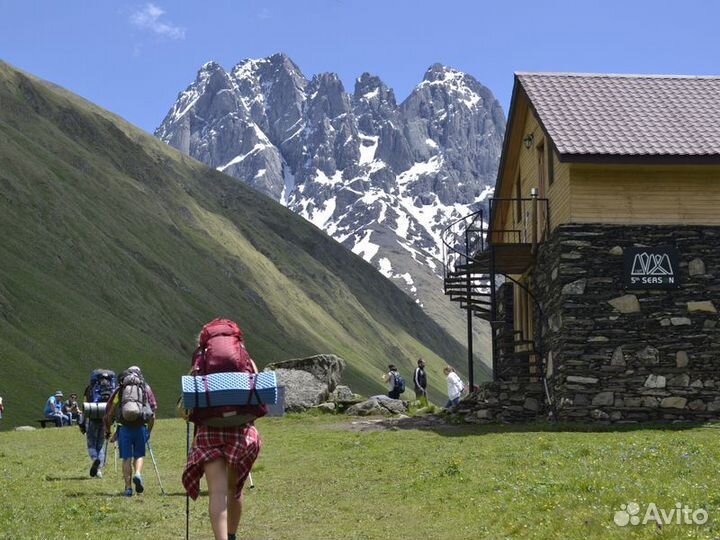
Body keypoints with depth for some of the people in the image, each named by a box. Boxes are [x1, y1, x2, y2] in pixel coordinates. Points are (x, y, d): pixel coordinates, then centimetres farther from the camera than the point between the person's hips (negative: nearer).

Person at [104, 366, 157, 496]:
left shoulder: (120, 389, 14)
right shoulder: (146, 388, 15)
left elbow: (109, 414, 12)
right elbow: (152, 414, 12)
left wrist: (107, 431, 24)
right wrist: (149, 431, 22)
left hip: (124, 428, 0)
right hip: (140, 428, 0)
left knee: (126, 458, 7)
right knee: (139, 455, 12)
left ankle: (128, 488, 5)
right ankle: (138, 474, -15)